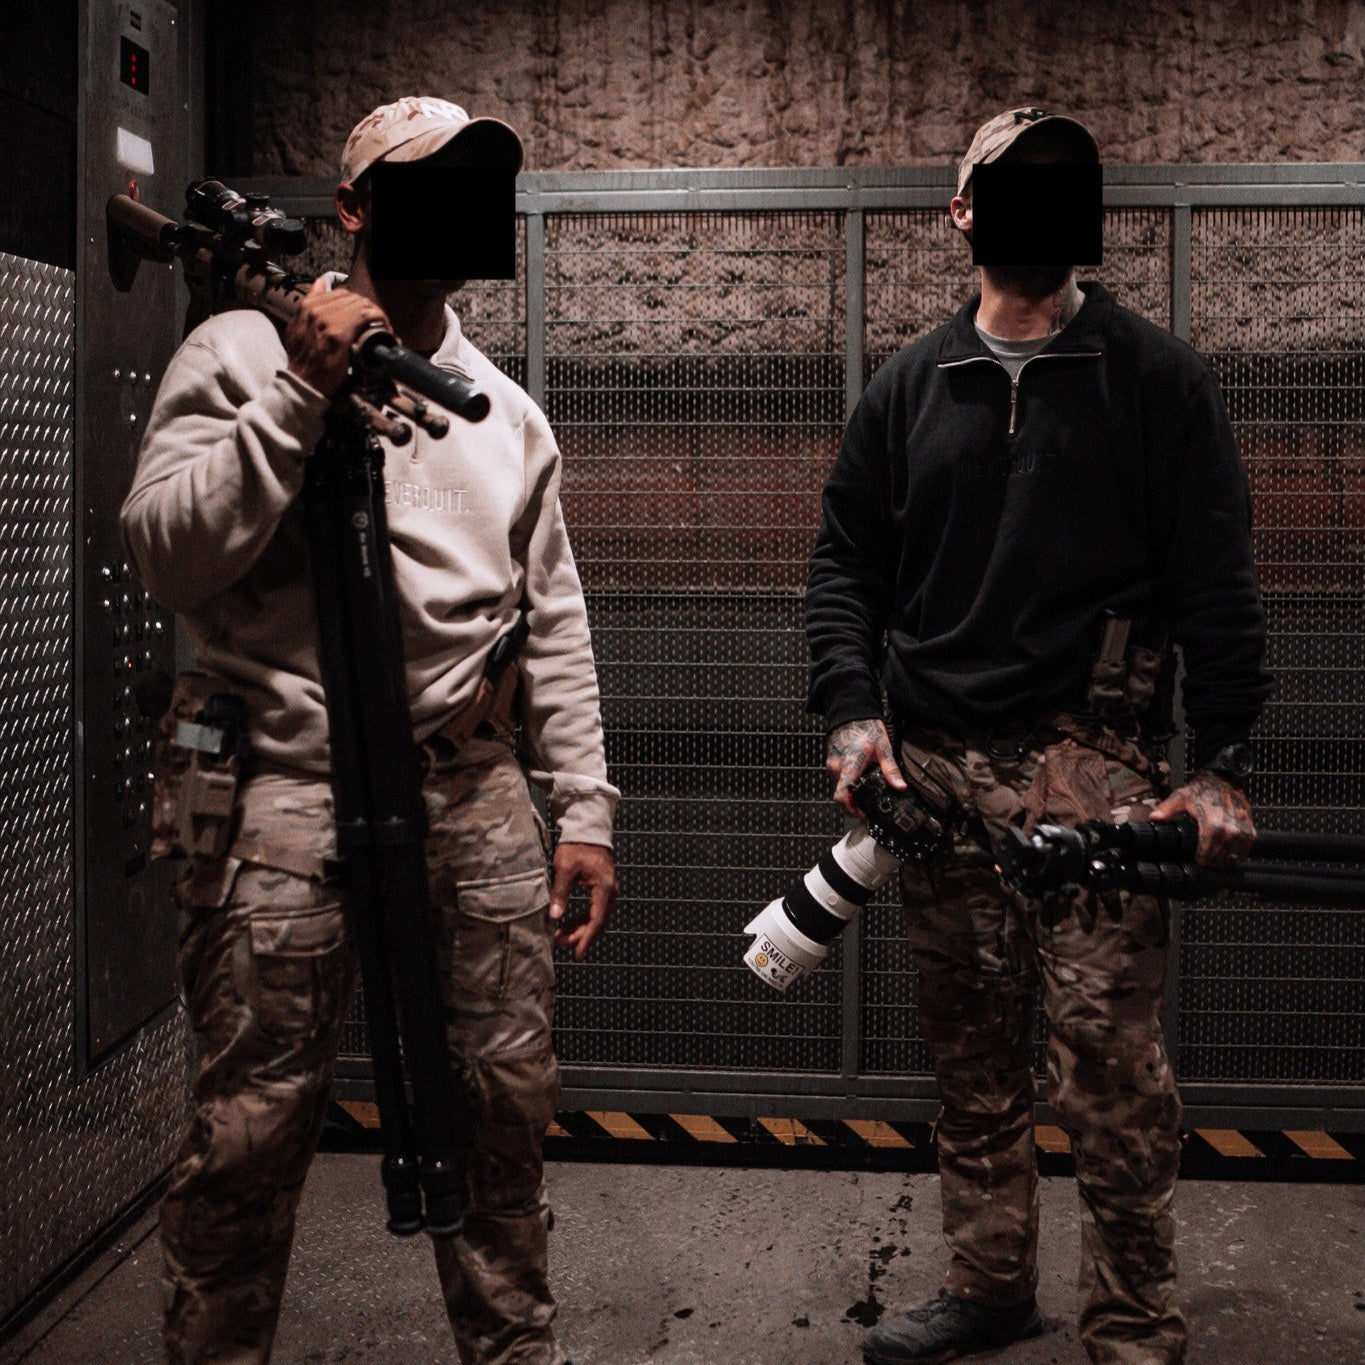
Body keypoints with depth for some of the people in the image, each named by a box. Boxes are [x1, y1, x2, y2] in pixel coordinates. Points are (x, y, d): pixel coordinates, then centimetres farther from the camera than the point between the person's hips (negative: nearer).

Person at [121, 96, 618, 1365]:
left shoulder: (505, 409, 18)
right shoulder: (245, 350, 3)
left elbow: (554, 622, 19)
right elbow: (167, 556, -9)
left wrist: (582, 806, 12)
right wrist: (304, 393, -14)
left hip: (476, 790, 5)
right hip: (293, 786, -4)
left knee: (506, 1105, 10)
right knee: (250, 1129, -3)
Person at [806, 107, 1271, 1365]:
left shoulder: (1156, 379, 5)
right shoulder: (909, 389, 15)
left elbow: (1217, 585, 1)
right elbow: (846, 562, 15)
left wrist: (1224, 765, -7)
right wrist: (853, 710, -1)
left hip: (1092, 764, -4)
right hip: (935, 766, 4)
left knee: (1109, 1051, -8)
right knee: (971, 1053, 11)